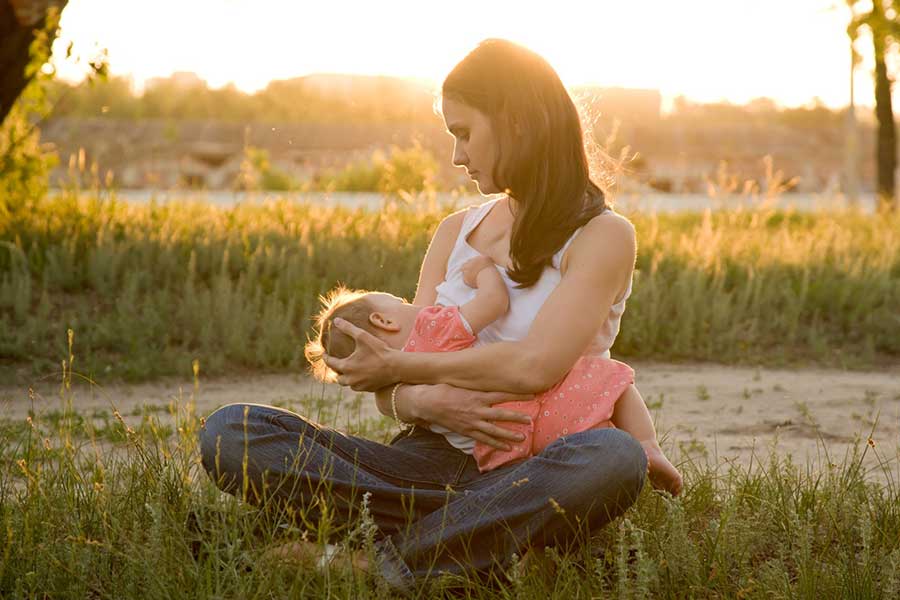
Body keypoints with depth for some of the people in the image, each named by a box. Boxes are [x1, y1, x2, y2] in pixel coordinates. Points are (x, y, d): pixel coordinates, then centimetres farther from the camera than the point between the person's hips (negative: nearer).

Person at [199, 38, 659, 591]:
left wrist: (396, 367, -9)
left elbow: (536, 365, -19)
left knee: (615, 457, -40)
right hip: (433, 459, 5)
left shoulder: (603, 235, -2)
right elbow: (390, 393, 9)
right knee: (229, 432, -15)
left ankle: (385, 564, -30)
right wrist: (423, 401, -16)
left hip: (528, 474, -4)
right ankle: (471, 530, -23)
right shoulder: (456, 232, 15)